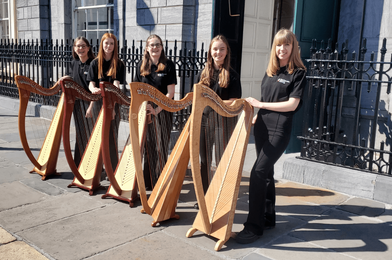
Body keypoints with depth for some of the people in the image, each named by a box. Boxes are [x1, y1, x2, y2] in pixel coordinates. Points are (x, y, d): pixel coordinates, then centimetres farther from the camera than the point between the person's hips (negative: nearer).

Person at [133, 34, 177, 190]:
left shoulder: (168, 65, -1)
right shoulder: (141, 65, 8)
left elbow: (170, 92, -6)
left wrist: (157, 109, -15)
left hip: (163, 111, -2)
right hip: (144, 111, 2)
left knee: (160, 146, 1)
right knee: (148, 146, 4)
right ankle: (148, 181, 14)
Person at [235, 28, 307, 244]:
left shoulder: (298, 73, -5)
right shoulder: (270, 70, 13)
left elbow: (292, 104, -13)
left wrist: (260, 104, -12)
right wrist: (256, 116, 5)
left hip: (279, 130, -7)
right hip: (262, 127, 7)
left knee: (258, 172, -14)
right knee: (266, 172, 13)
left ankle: (254, 226, -5)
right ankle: (268, 218, 26)